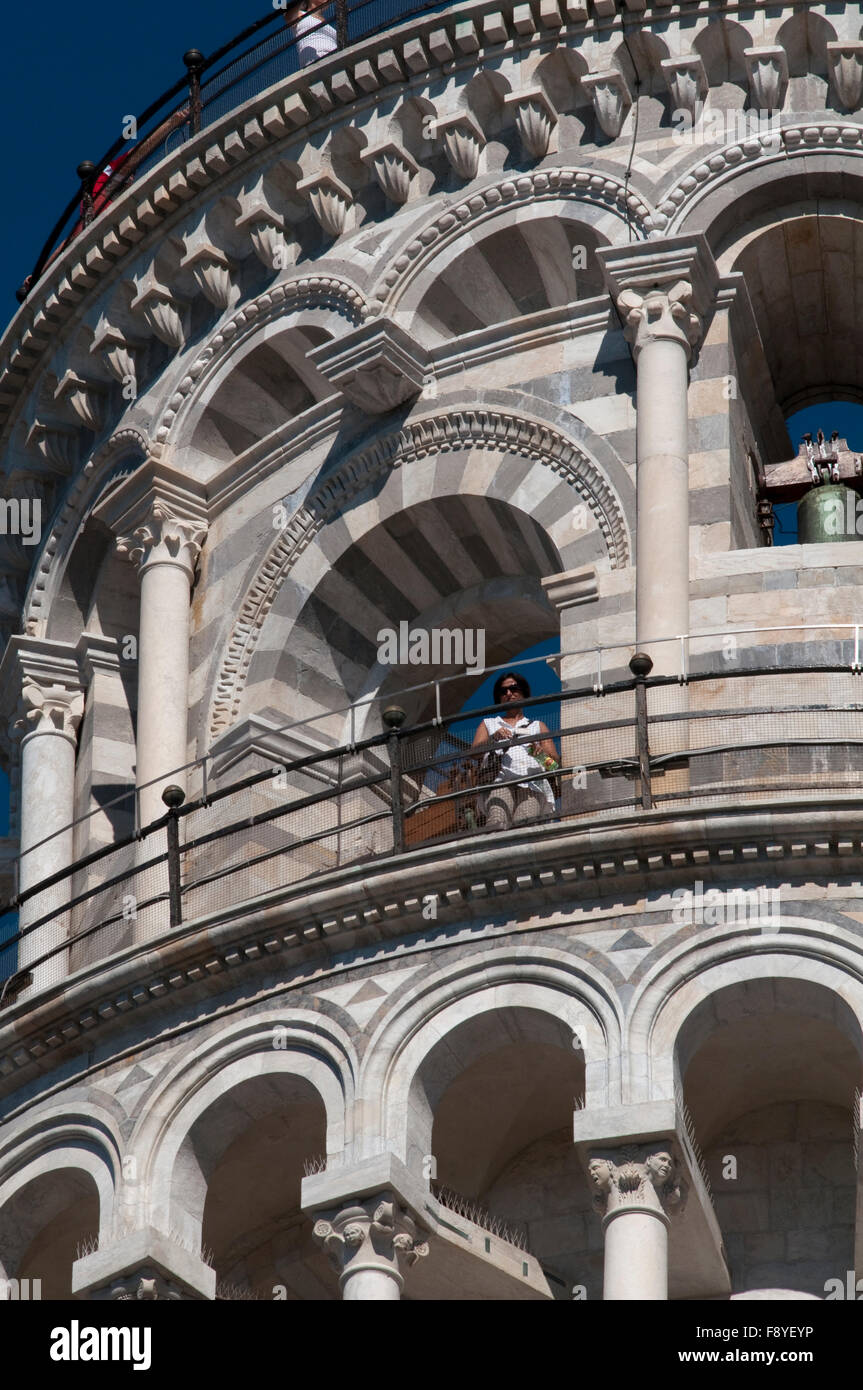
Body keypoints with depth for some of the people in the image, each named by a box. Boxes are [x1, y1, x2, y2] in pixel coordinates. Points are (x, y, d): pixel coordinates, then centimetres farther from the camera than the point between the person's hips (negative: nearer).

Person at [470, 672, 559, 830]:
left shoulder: (537, 726, 35)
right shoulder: (488, 724, 35)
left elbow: (555, 762, 21)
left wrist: (542, 753, -3)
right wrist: (493, 739, -6)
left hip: (532, 785, 1)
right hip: (500, 782, -1)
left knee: (524, 823, -34)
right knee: (497, 822, -36)